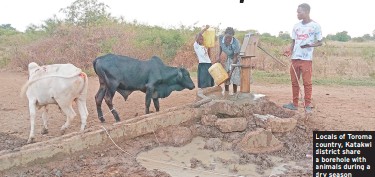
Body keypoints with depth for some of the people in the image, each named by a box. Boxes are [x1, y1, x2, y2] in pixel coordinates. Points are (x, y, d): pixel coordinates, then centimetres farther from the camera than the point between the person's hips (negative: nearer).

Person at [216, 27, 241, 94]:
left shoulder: (235, 43, -37)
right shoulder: (221, 38, -22)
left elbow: (235, 58, -29)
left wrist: (231, 71, -29)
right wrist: (218, 55, -10)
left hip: (237, 59, -4)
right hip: (228, 58, 5)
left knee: (235, 76, -7)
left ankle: (234, 93, 9)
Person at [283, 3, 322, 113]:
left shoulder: (315, 26, -1)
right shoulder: (296, 26, 13)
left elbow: (319, 42, 2)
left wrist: (309, 45, -17)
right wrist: (290, 50, -3)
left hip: (306, 59, -5)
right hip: (295, 58, 5)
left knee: (307, 82, -2)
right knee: (294, 82, 8)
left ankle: (308, 105, 6)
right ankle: (295, 104, 16)